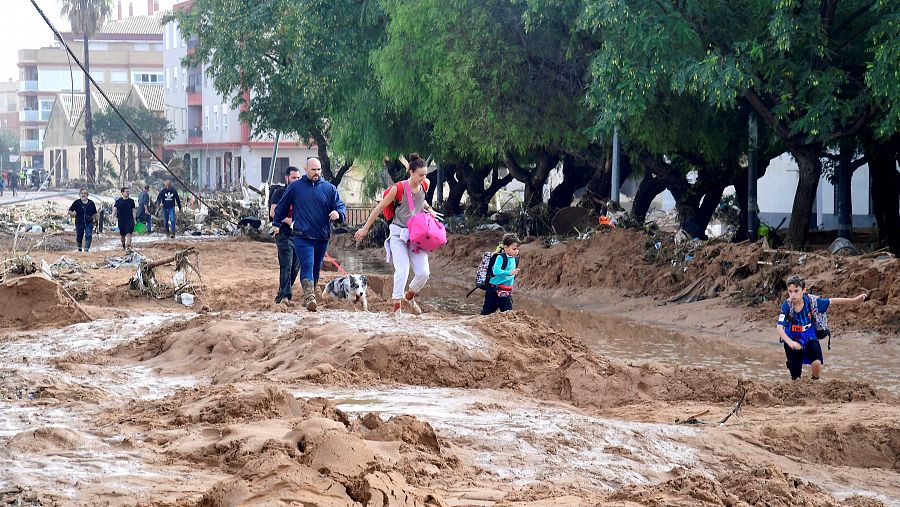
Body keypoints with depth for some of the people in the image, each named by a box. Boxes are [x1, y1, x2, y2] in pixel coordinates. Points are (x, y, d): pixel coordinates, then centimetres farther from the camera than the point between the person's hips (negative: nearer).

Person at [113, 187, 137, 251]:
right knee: (122, 234, 14)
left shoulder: (131, 201, 4)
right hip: (121, 220, 1)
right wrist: (113, 217, -15)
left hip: (129, 220, -1)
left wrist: (134, 220, 6)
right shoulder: (118, 201, 1)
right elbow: (114, 209, -1)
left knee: (129, 234, -16)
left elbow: (133, 211, 9)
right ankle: (123, 246, 35)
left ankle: (128, 247, -23)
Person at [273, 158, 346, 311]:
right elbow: (282, 207, 14)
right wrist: (276, 224, 17)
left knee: (316, 268, 14)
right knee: (307, 267, -17)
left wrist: (338, 213, -18)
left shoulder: (329, 188, 8)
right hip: (302, 236, -3)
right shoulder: (295, 187, 4)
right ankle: (309, 297, -28)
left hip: (322, 237, 3)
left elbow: (340, 206, 4)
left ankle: (309, 296, 28)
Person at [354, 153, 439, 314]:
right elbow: (380, 208, -6)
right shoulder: (399, 188, -16)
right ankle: (396, 305, -11)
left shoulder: (424, 186, -1)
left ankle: (409, 296, 24)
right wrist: (365, 228, -1)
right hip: (399, 234, -5)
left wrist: (428, 208, 6)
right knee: (402, 270, -20)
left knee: (424, 272, -4)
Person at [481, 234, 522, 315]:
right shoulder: (500, 257, -15)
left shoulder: (515, 259, 9)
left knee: (508, 311, 0)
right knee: (488, 311, 5)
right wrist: (509, 273, -38)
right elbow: (496, 271, -29)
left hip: (506, 292, 6)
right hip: (494, 289, -6)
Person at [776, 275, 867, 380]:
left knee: (816, 363, -23)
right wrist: (790, 342, -48)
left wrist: (854, 300, -12)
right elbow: (779, 327, -31)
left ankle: (815, 381, 9)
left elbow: (832, 301, -10)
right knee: (795, 375, 2)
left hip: (810, 338, 1)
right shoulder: (786, 306, -24)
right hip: (792, 340, -1)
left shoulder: (811, 300, -19)